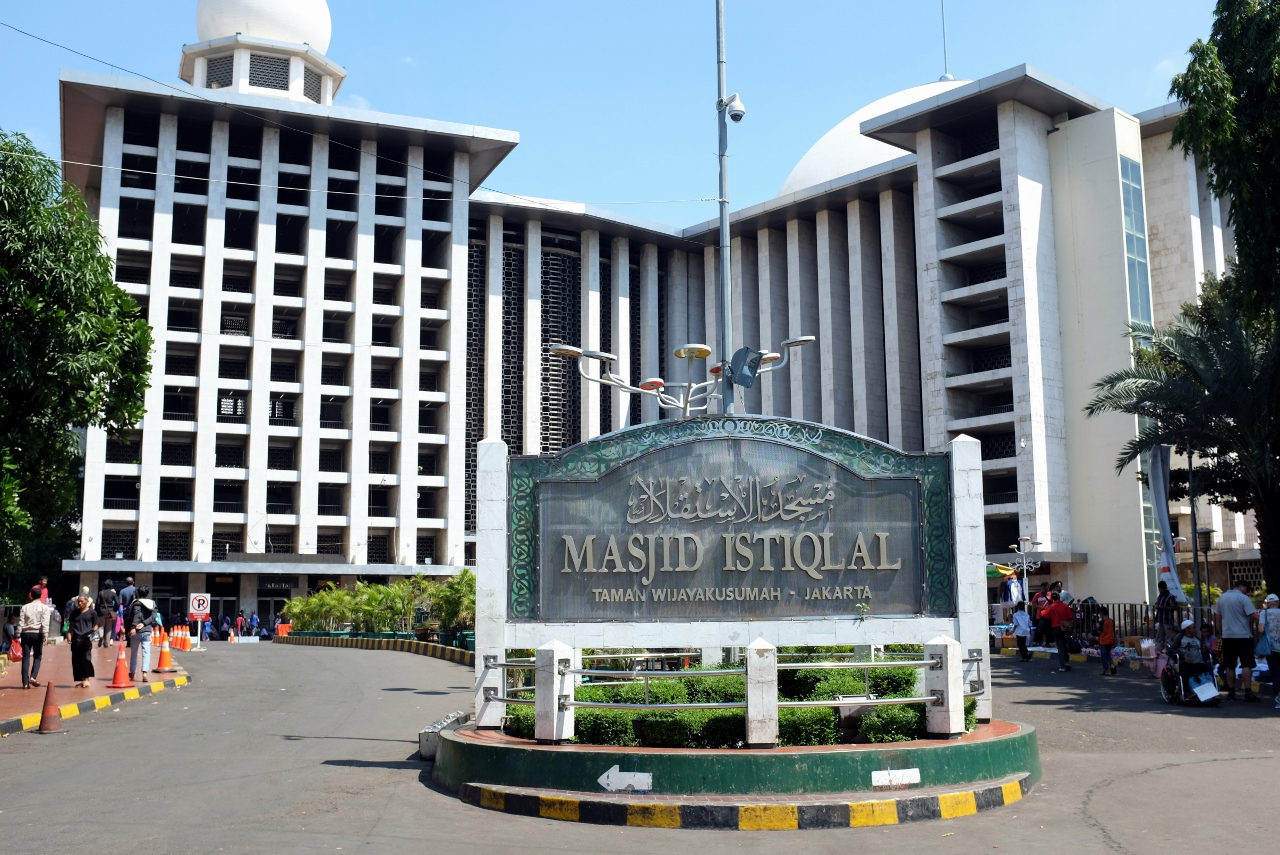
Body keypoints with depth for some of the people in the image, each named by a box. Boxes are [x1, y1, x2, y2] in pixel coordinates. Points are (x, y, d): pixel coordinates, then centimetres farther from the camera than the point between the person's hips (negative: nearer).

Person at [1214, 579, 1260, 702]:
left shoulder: (1222, 598, 10)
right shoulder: (1243, 598, -9)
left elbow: (1217, 618, 13)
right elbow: (1254, 616, -17)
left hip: (1227, 636, 5)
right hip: (1243, 636, -5)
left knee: (1230, 666, 8)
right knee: (1246, 665, -3)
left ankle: (1231, 692, 10)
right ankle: (1248, 693, -8)